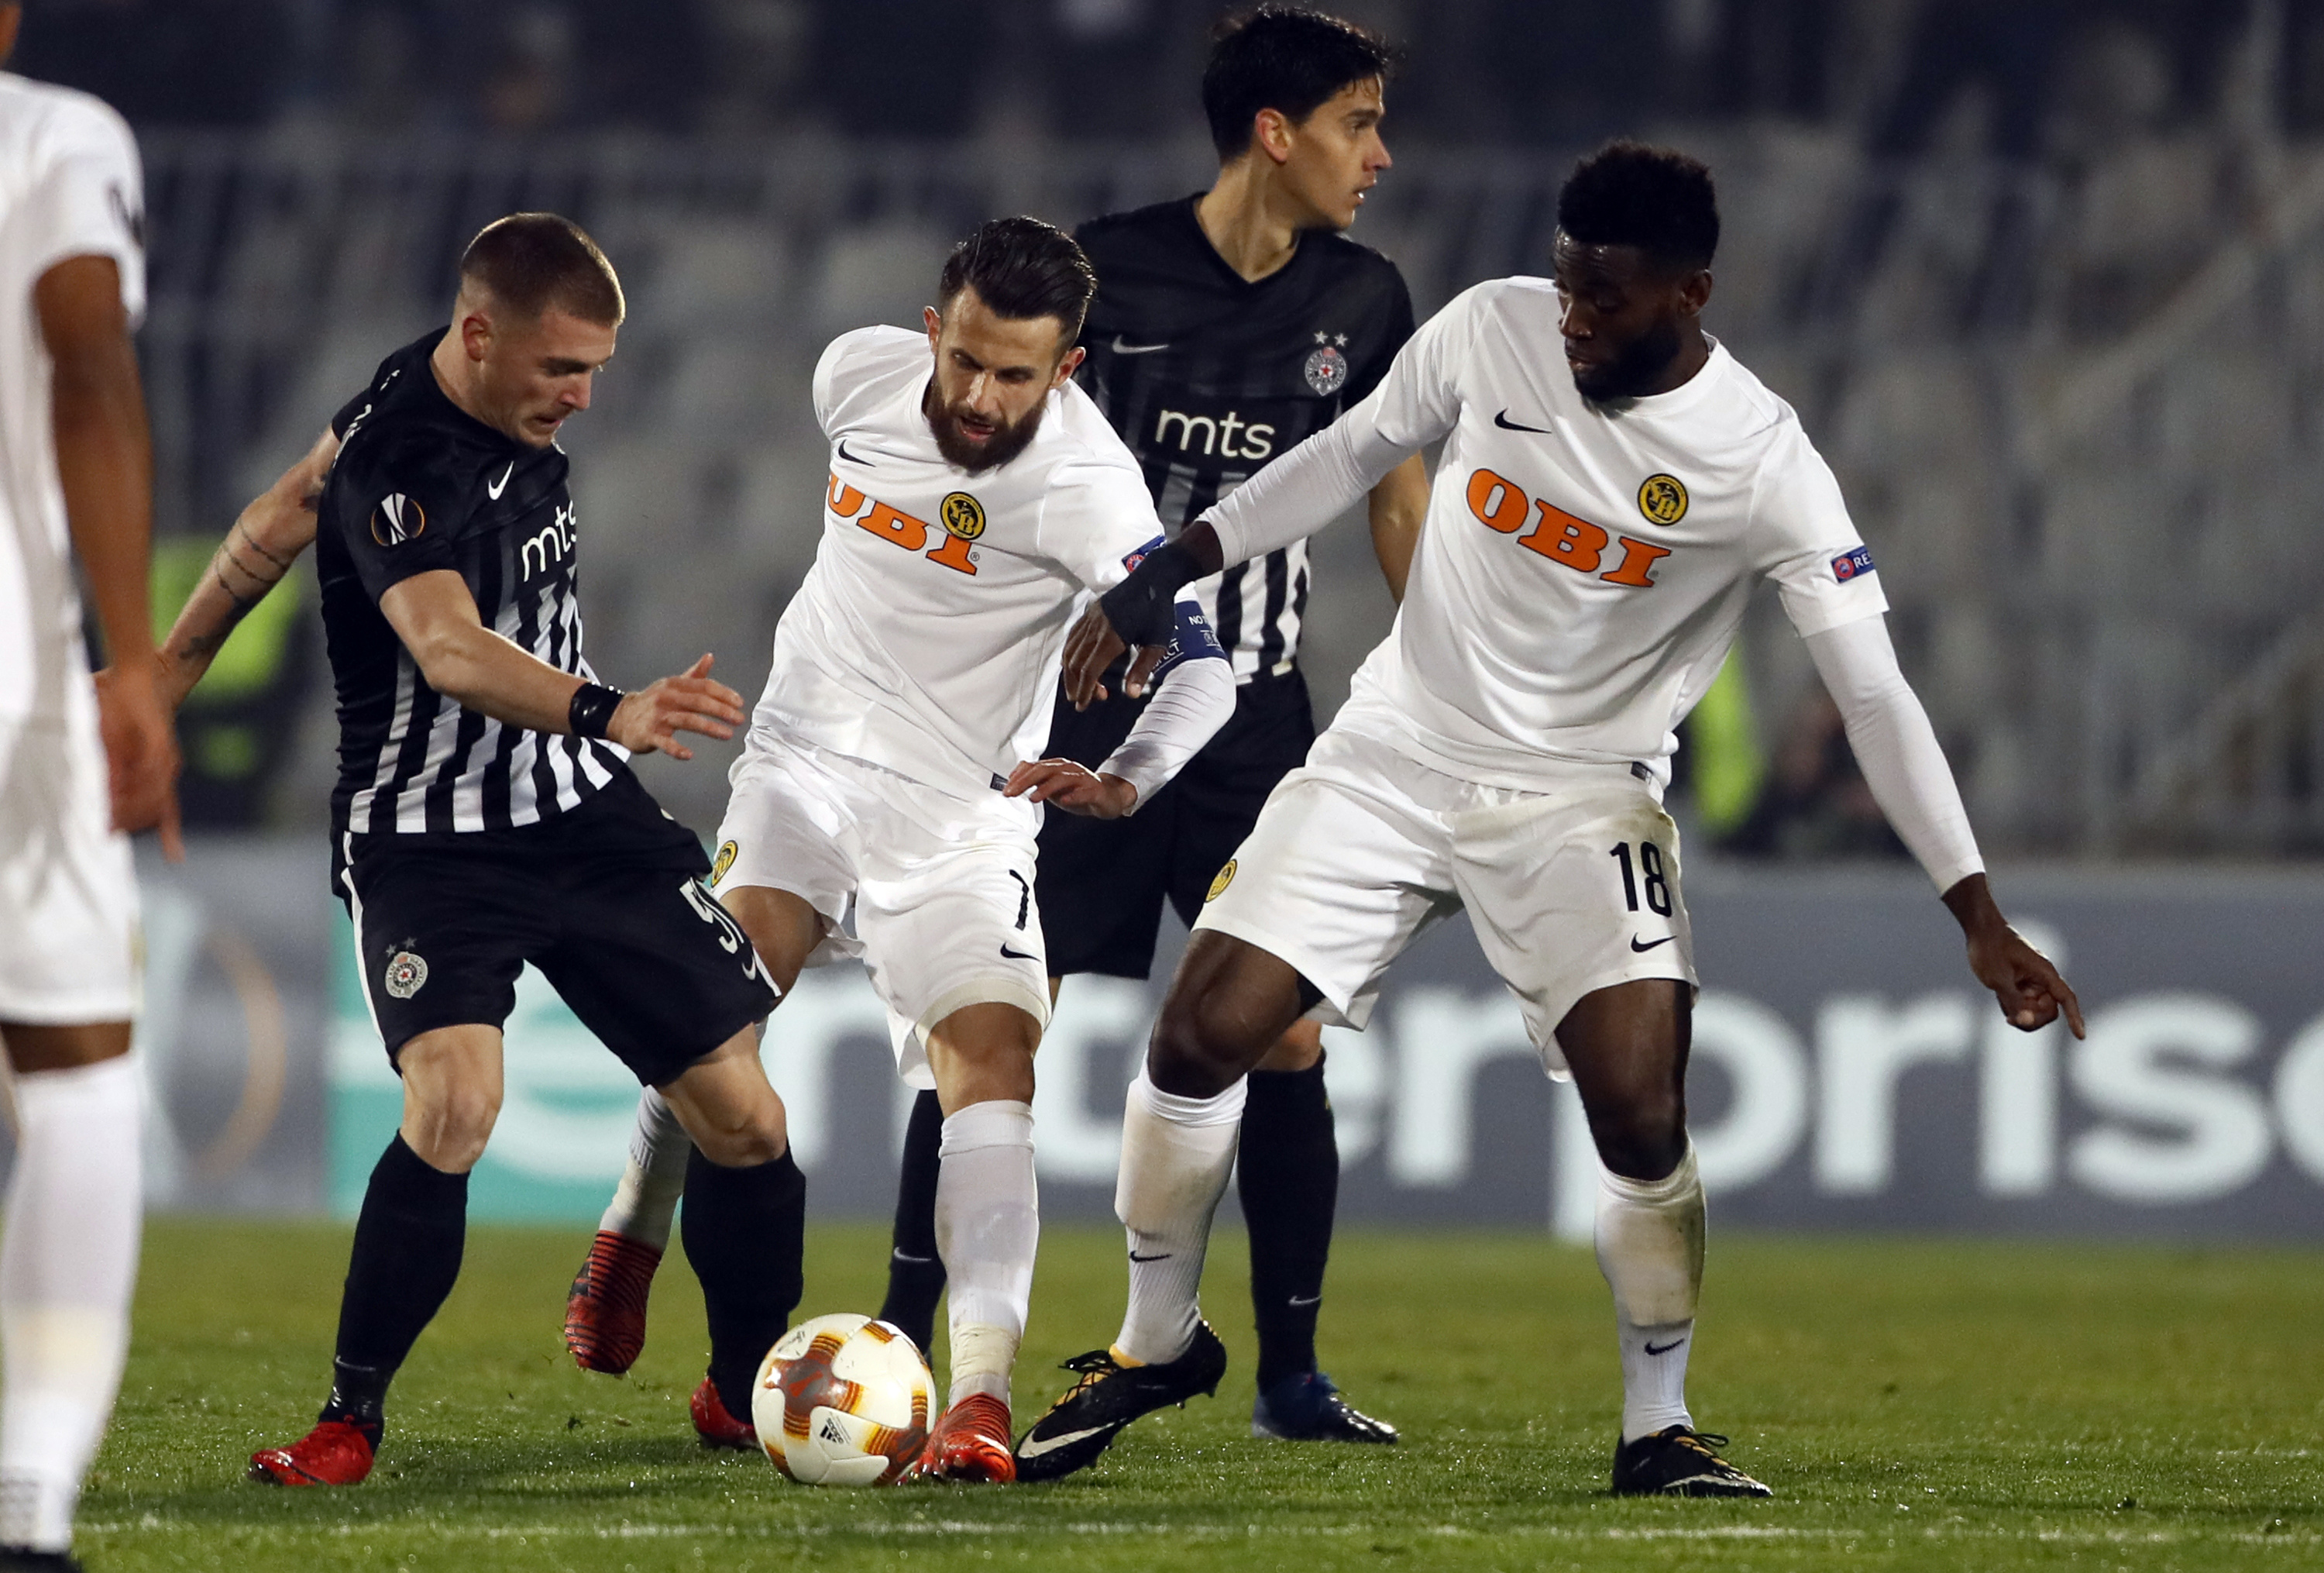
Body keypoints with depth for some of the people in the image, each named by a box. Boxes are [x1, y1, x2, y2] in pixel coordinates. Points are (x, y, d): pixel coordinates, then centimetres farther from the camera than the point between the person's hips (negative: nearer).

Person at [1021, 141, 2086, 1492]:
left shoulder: (1763, 465, -17)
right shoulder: (1494, 328, -8)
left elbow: (1876, 694, -16)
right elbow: (1352, 455, 10)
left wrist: (1981, 918, -20)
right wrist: (1171, 570, 6)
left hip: (1582, 796, -3)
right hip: (1396, 751, 3)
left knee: (1644, 1115, -20)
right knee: (1199, 1038, -6)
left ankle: (1658, 1429, 2)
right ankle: (1155, 1345, 18)